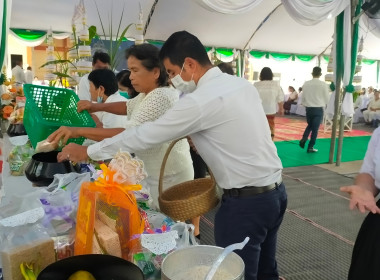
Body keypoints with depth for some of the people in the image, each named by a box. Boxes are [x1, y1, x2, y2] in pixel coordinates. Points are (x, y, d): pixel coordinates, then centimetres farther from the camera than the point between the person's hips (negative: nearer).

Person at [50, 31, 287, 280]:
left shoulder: (201, 100, -19)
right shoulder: (242, 84, 6)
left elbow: (145, 135, -14)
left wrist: (87, 152, -4)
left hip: (245, 201, -9)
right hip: (275, 190, 9)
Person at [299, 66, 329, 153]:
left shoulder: (306, 84, -2)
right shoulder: (323, 84, -9)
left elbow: (303, 97, 2)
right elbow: (327, 98, -4)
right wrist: (324, 106, 14)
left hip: (308, 108, 3)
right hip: (319, 109, -3)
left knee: (309, 125, 22)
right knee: (315, 128, 5)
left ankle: (304, 139, 1)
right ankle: (310, 147, 9)